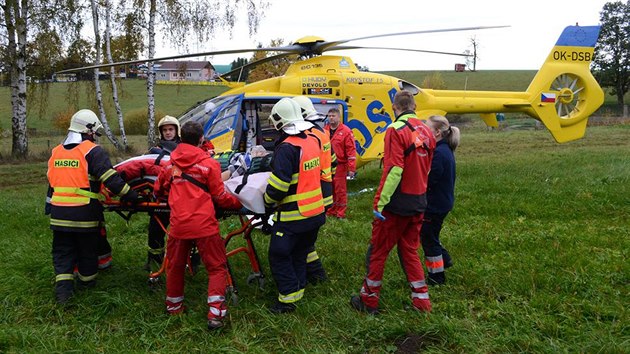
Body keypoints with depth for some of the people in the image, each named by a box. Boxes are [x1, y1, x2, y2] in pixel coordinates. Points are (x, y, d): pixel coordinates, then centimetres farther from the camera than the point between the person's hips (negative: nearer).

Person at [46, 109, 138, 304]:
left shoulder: (56, 152, 11)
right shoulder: (93, 151, -11)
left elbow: (52, 183, 19)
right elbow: (111, 180, -18)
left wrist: (49, 206, 27)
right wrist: (131, 196, -12)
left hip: (60, 213, 5)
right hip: (85, 214, -5)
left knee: (62, 251, 13)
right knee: (87, 249, 14)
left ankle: (63, 288, 4)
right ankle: (87, 281, 30)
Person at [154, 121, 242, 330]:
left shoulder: (171, 164, 8)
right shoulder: (209, 164, -5)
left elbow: (158, 189, 22)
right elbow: (220, 197, -3)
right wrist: (239, 203, 12)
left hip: (178, 225, 4)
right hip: (204, 225, -4)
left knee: (175, 266, 22)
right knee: (217, 268, 7)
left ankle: (174, 307, 36)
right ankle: (215, 313, -1)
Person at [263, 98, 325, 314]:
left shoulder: (286, 148, -21)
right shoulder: (312, 141, 4)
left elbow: (278, 184, -23)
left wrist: (268, 200, -4)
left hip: (293, 216, -8)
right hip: (315, 212, 8)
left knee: (279, 255, 6)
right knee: (299, 254, 21)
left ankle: (288, 299, 10)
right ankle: (298, 290, 32)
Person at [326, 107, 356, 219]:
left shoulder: (346, 131, -6)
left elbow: (351, 150, -10)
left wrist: (352, 168, -14)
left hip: (339, 166, -5)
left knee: (340, 190, 1)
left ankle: (340, 213, 12)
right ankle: (330, 211, 26)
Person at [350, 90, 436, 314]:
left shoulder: (396, 130, -15)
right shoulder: (426, 131, 7)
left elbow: (394, 170, -22)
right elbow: (426, 168, 13)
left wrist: (380, 203, -18)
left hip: (397, 203, -7)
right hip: (419, 202, 7)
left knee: (378, 250, 7)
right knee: (409, 250, 18)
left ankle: (369, 300, 19)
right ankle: (421, 300, 22)